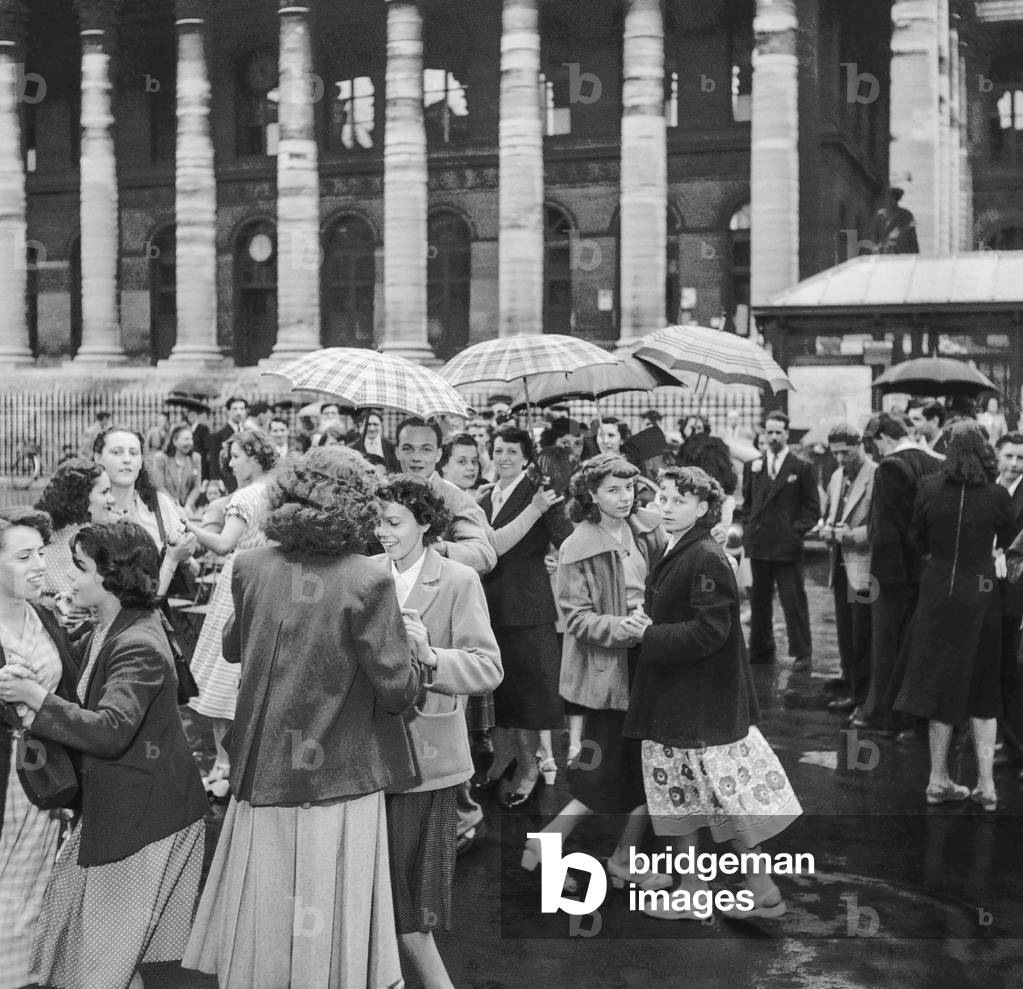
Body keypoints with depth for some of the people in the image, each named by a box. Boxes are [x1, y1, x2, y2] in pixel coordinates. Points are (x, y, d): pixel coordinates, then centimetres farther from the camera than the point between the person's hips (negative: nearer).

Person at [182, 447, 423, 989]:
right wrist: (415, 652, 4)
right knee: (332, 932, 8)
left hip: (263, 776, 4)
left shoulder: (250, 567, -3)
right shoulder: (367, 581, -16)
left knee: (261, 926, 16)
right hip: (340, 780, -4)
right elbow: (397, 689, -14)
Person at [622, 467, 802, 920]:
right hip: (672, 700, 9)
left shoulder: (707, 560, -19)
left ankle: (763, 891, 15)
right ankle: (688, 893, 25)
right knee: (679, 798, 14)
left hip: (706, 704, -9)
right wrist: (645, 624, 0)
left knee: (729, 793, 0)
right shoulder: (672, 554, 10)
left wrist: (650, 635, -18)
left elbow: (710, 631, -24)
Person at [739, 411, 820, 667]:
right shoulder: (752, 466, 11)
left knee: (794, 601, -2)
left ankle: (802, 653, 6)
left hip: (788, 547, -4)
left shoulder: (801, 469, 0)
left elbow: (812, 509, 2)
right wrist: (748, 528, 5)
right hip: (758, 544, 4)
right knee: (759, 600, 9)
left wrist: (797, 531, -8)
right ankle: (761, 650, 19)